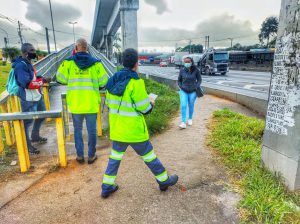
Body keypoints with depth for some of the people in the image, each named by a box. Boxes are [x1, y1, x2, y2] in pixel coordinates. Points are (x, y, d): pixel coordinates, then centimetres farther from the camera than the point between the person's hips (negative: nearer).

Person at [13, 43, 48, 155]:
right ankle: (27, 145, 18)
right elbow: (27, 83, -29)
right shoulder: (20, 66, -21)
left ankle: (35, 136, 44)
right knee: (28, 121, 2)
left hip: (37, 96, 10)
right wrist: (42, 81, -19)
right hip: (28, 99, -10)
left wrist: (40, 78, 3)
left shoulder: (28, 63, 10)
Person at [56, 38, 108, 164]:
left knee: (77, 129, 18)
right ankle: (91, 156, 22)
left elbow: (60, 78, -1)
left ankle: (80, 155, 24)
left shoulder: (69, 62, -3)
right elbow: (104, 82, -1)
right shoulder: (96, 63, -2)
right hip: (92, 103, 0)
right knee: (92, 130, 12)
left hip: (75, 103, 1)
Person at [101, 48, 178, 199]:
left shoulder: (113, 81, 1)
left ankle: (107, 187, 28)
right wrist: (151, 104, 4)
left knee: (115, 156, 19)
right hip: (133, 130, -6)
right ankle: (164, 180, 31)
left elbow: (110, 103, 9)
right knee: (148, 155, 11)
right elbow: (144, 108, -17)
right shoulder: (135, 82, -20)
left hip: (116, 128, 6)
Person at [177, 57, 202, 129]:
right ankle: (183, 123, -8)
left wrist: (196, 87, -9)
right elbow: (179, 80, 10)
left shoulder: (196, 70, -7)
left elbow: (199, 79, 4)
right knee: (183, 106, -10)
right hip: (183, 91, 0)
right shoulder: (182, 70, -4)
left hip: (192, 91, 0)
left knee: (191, 106, 12)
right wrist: (181, 87, -3)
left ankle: (190, 119, 34)